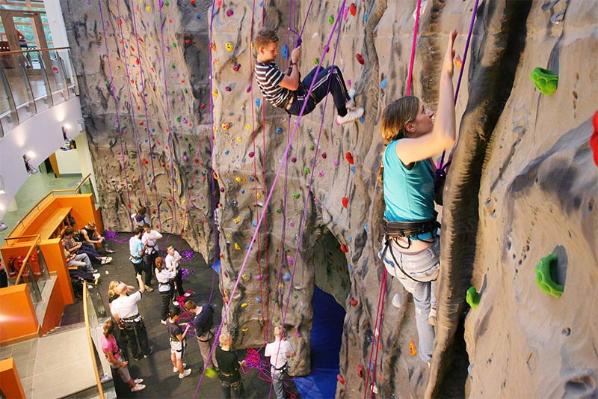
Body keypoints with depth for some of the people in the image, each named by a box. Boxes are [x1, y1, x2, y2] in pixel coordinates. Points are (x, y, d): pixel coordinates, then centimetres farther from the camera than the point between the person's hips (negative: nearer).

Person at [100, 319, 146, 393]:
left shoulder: (104, 335, -20)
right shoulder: (107, 344, -42)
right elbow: (111, 359, -28)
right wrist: (121, 364, -14)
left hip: (118, 356, 7)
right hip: (115, 361, -7)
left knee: (125, 370, 30)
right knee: (124, 373, 20)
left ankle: (132, 381, 54)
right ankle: (133, 386, 44)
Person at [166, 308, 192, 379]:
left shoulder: (168, 320, -21)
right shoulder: (176, 328, -43)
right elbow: (180, 338, -27)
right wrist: (186, 329, -23)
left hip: (172, 340, 7)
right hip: (178, 343, -7)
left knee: (173, 354, 33)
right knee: (179, 359, 19)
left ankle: (175, 367, 61)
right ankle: (182, 373, 45)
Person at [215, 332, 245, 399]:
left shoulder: (217, 350, -23)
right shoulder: (232, 355, -38)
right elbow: (237, 367, -21)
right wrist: (241, 363, -2)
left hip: (222, 376, 5)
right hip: (233, 378, -5)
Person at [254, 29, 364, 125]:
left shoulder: (262, 65, 6)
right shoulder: (267, 71, -26)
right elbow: (294, 85, -25)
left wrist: (293, 62, 1)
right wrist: (294, 61, -14)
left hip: (292, 106, 10)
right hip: (300, 105, -10)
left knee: (319, 70, 27)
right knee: (334, 71, -8)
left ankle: (346, 99, 31)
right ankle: (343, 115, 3)